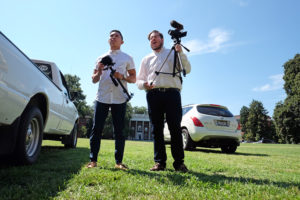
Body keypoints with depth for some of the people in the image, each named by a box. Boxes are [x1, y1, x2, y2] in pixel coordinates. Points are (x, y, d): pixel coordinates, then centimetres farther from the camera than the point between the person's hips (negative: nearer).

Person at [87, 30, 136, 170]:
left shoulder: (127, 58, 14)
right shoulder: (101, 58, 19)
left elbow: (133, 79, 9)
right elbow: (94, 80, 17)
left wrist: (122, 77, -10)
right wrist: (99, 71, -4)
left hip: (119, 98, -1)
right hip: (102, 97, 2)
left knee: (119, 131, 0)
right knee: (96, 129, -1)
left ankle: (119, 161, 8)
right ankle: (93, 160, 8)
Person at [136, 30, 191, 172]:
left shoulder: (173, 54, 20)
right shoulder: (146, 59, 25)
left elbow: (187, 70, 8)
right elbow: (139, 80, 20)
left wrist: (181, 54, -6)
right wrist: (144, 84, -4)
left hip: (172, 92, -2)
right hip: (153, 94, 2)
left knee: (175, 128, -7)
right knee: (157, 129, 0)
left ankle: (179, 162, -1)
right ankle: (159, 162, 6)